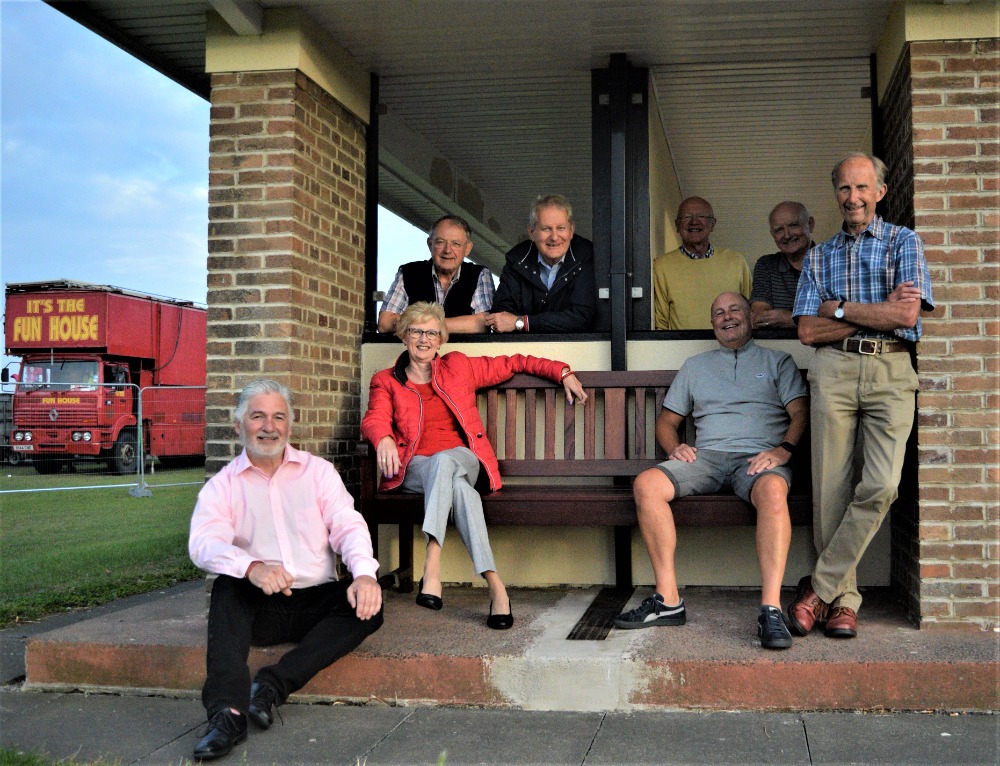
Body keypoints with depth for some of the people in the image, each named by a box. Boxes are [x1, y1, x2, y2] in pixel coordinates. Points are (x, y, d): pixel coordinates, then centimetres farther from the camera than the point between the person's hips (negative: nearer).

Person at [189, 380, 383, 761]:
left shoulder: (318, 471, 10)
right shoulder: (222, 485, 4)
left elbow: (348, 525, -2)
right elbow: (203, 543, -14)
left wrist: (364, 573, -24)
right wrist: (251, 567, -36)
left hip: (317, 602, 1)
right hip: (258, 606, -1)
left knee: (368, 605, -26)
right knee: (227, 587, -31)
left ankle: (272, 684, -28)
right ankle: (227, 714, -39)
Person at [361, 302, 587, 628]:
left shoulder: (458, 366, 18)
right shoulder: (386, 381, 14)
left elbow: (511, 364, 25)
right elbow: (374, 418, -4)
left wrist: (562, 372, 18)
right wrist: (384, 438, -30)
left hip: (461, 459, 1)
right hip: (414, 468, -1)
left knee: (443, 461, -38)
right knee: (459, 487, -36)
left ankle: (432, 565, -51)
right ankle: (494, 585, -48)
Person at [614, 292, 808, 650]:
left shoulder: (777, 361, 20)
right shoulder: (695, 366, 28)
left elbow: (800, 411, 6)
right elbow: (667, 419, 26)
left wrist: (783, 450, -13)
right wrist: (674, 447, 3)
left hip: (758, 457, -2)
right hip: (706, 456, 3)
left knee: (773, 489, -40)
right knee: (646, 483, -27)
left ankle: (771, 610, -42)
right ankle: (668, 600, -25)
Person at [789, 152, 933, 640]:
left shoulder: (903, 243, 11)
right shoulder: (819, 257, 18)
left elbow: (906, 315, -4)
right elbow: (808, 331, 7)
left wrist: (839, 309, 1)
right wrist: (878, 314, -1)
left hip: (891, 372, -2)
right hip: (834, 370, 2)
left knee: (881, 485, -16)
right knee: (831, 488, -4)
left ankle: (820, 587, -6)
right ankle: (843, 598, 6)